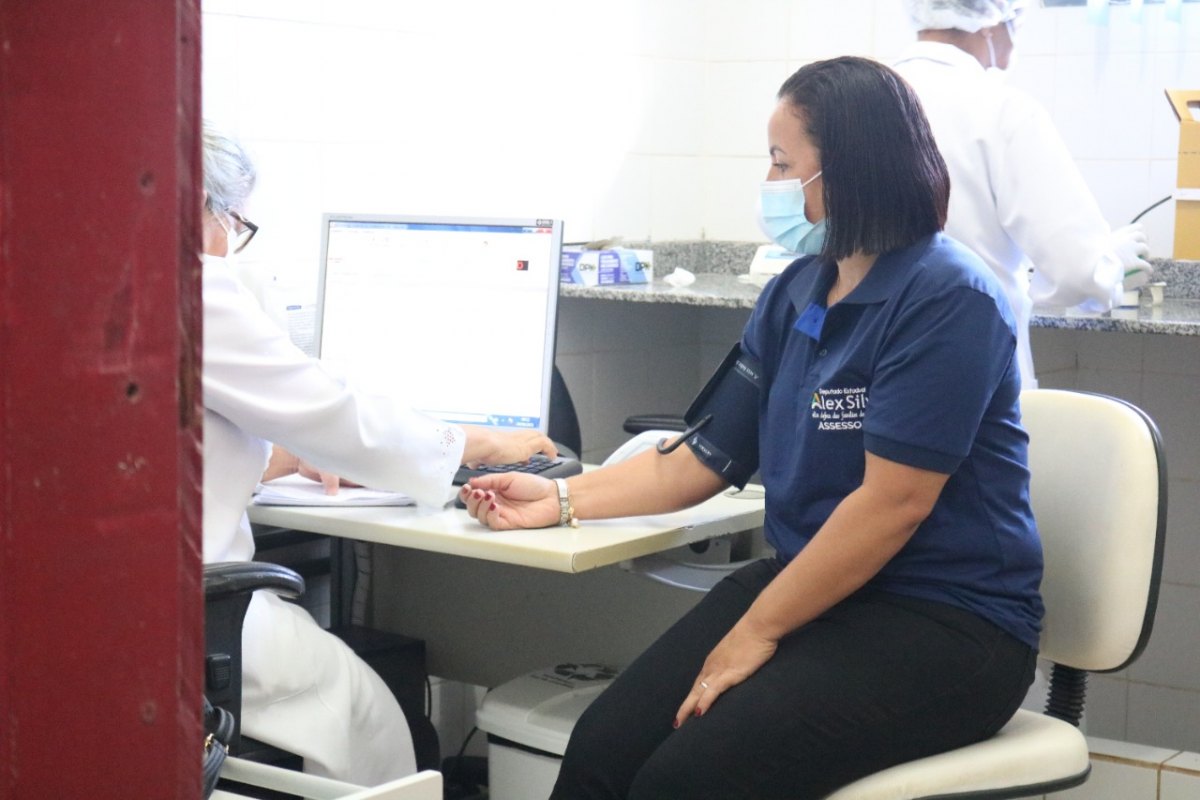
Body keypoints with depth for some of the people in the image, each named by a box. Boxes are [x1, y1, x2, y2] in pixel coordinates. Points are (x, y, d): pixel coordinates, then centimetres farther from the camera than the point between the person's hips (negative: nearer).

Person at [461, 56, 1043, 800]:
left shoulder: (947, 299, -14)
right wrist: (562, 499, 11)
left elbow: (892, 502, -20)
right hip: (813, 588, 7)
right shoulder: (795, 294, 11)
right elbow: (706, 458, 16)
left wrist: (754, 635, -18)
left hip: (946, 626, -7)